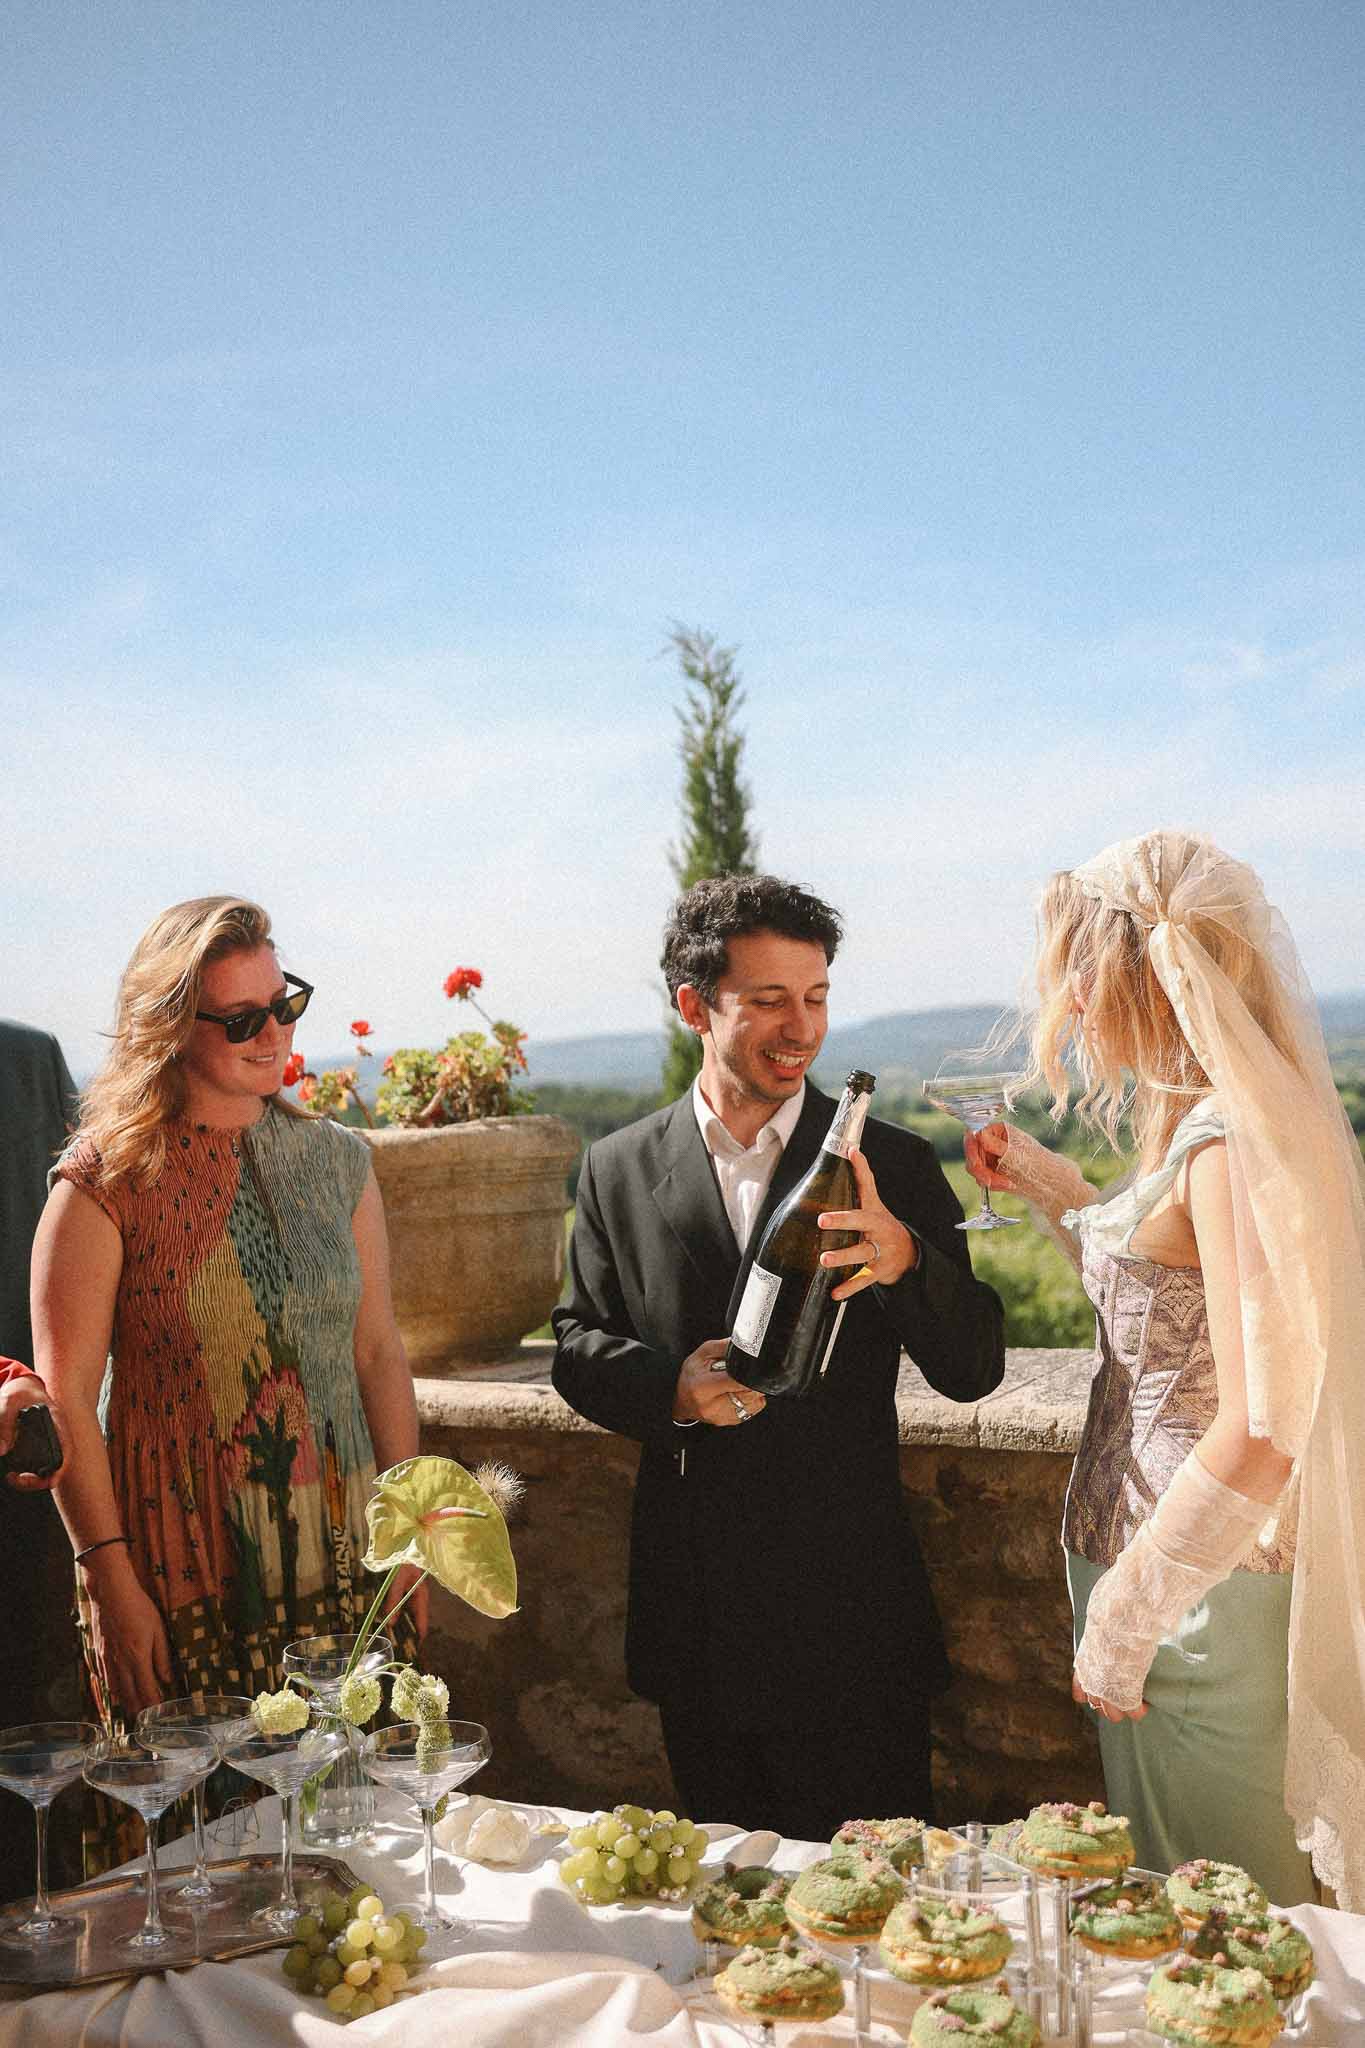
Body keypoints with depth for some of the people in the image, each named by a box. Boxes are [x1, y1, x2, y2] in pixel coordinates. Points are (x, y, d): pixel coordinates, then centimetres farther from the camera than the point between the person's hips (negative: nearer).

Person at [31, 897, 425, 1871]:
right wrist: (112, 1583, -10)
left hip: (340, 1563, 4)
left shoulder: (335, 1162, 6)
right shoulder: (104, 1182, -7)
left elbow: (379, 1352, 10)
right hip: (178, 1577, -4)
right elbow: (68, 1398, -7)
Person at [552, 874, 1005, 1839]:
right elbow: (579, 1348, 7)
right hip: (697, 1615, 2)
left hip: (853, 1613, -2)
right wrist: (670, 1386, -14)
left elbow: (975, 1367, -7)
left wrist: (902, 1260, -27)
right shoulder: (619, 1170, 3)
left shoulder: (891, 1165, -3)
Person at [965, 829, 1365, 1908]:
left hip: (1205, 1594, -9)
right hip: (1152, 1556, 9)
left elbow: (1262, 1429, -27)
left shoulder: (1233, 1142, -23)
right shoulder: (1196, 1119, 7)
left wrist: (1123, 1612, -20)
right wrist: (1048, 1181, 19)